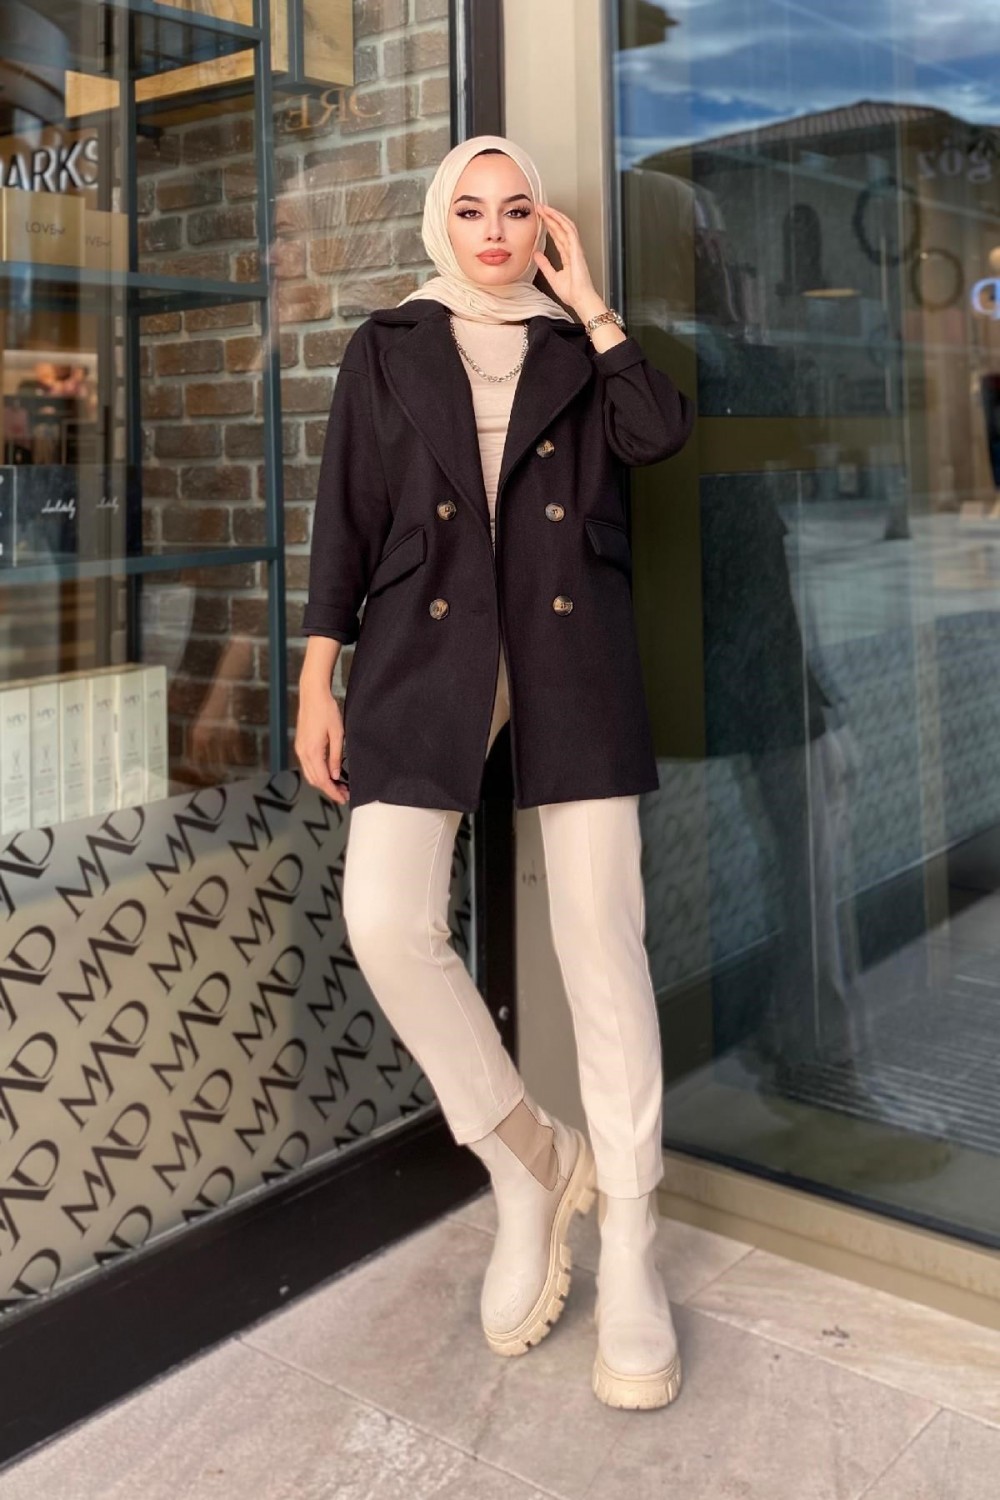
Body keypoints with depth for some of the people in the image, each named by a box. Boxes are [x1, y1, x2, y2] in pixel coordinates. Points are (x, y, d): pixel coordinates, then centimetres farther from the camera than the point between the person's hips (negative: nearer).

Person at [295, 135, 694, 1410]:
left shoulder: (580, 346, 17)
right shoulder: (387, 347, 15)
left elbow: (660, 435, -3)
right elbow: (345, 516, 8)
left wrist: (589, 304, 2)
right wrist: (317, 680, 1)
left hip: (572, 649, 0)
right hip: (426, 646, 0)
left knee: (602, 942, -5)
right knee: (386, 921, -15)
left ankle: (628, 1249, 6)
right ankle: (529, 1165, 8)